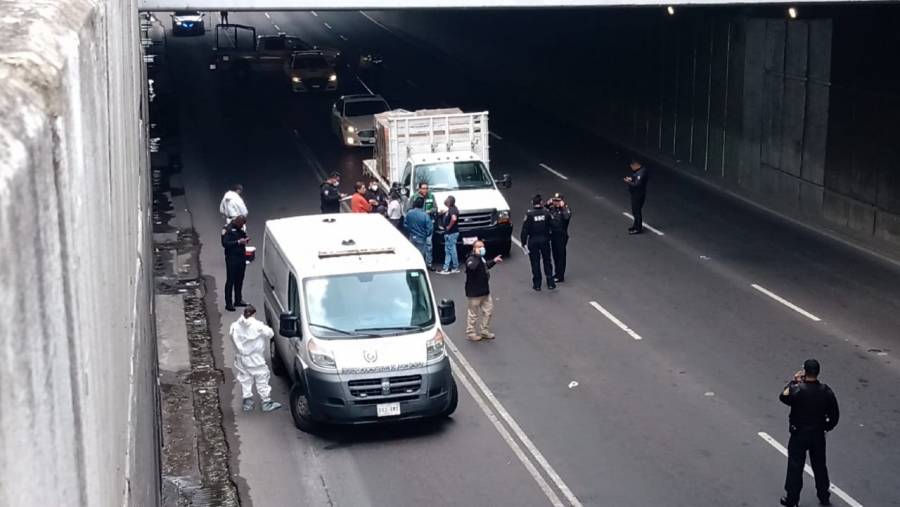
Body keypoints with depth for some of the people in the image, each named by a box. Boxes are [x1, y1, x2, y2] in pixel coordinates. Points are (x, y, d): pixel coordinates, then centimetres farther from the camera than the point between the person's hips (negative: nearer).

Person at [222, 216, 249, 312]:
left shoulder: (241, 229, 10)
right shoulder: (228, 230, -13)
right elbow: (225, 243, -19)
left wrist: (246, 240, 0)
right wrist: (238, 242, -24)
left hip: (241, 257, 7)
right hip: (232, 259, -7)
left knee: (239, 280, 14)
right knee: (230, 281, -3)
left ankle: (238, 300, 25)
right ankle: (228, 304, 1)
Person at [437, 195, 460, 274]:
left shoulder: (452, 209, -20)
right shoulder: (451, 209, 10)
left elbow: (454, 218, -37)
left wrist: (449, 227, -24)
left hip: (451, 233, -10)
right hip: (448, 233, 10)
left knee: (452, 250, 0)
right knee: (447, 251, 12)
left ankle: (455, 268, 10)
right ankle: (446, 268, 16)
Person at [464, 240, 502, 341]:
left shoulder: (482, 259, 8)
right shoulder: (471, 259, -20)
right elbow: (472, 267, -44)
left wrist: (493, 261, 22)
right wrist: (477, 255, -37)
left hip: (485, 291, 9)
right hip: (474, 293, -9)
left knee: (488, 311, 16)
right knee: (473, 314, 3)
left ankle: (485, 331, 30)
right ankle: (470, 333, 17)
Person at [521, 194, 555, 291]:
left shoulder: (529, 214, -14)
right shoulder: (546, 213, -6)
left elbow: (525, 229, -13)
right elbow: (550, 227, 0)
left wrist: (524, 242, -7)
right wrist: (548, 238, 10)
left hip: (533, 240, -2)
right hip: (545, 239, 2)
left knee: (535, 263, 7)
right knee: (547, 261, 14)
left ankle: (537, 284, 11)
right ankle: (550, 283, 18)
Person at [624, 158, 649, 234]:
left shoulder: (641, 172, -25)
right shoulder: (638, 171, 7)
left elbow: (637, 184, -29)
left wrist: (628, 182, -18)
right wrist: (631, 179, 2)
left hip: (638, 195, -10)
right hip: (635, 194, 10)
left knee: (637, 211, -1)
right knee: (635, 210, 21)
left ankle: (638, 228, 7)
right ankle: (636, 225, 36)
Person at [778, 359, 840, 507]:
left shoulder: (797, 389, -22)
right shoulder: (826, 391, -11)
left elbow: (784, 397, -1)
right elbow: (835, 415, -4)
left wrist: (793, 382, 6)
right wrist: (826, 427, 12)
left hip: (799, 435, -3)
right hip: (818, 435, 3)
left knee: (795, 467, 9)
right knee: (819, 466, 19)